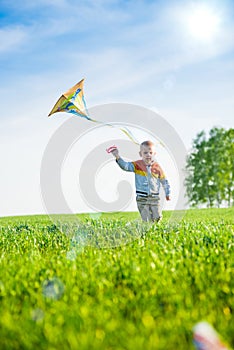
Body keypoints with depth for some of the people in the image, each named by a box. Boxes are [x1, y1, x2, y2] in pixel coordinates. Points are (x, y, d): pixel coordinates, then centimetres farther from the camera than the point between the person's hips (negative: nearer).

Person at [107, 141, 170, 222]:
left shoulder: (157, 167, 1)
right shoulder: (137, 165, -2)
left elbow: (164, 181, 11)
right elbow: (125, 166, -16)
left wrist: (167, 194, 15)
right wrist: (118, 157, -32)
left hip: (154, 198, 1)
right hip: (142, 198, -1)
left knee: (157, 218, 4)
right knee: (146, 221, -1)